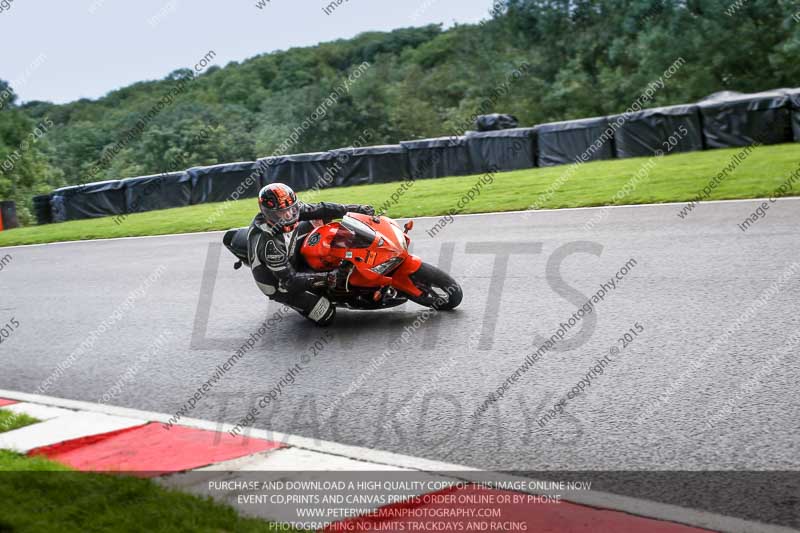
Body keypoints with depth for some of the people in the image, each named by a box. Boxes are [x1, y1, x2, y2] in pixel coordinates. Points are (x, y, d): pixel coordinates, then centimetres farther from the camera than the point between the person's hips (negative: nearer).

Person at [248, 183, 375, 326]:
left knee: (319, 219, 0)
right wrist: (326, 278, -40)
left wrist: (354, 209, -16)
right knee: (327, 316, -8)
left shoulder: (287, 209, -18)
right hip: (280, 286, -7)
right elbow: (289, 280, -35)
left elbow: (319, 209, -11)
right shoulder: (270, 244, -39)